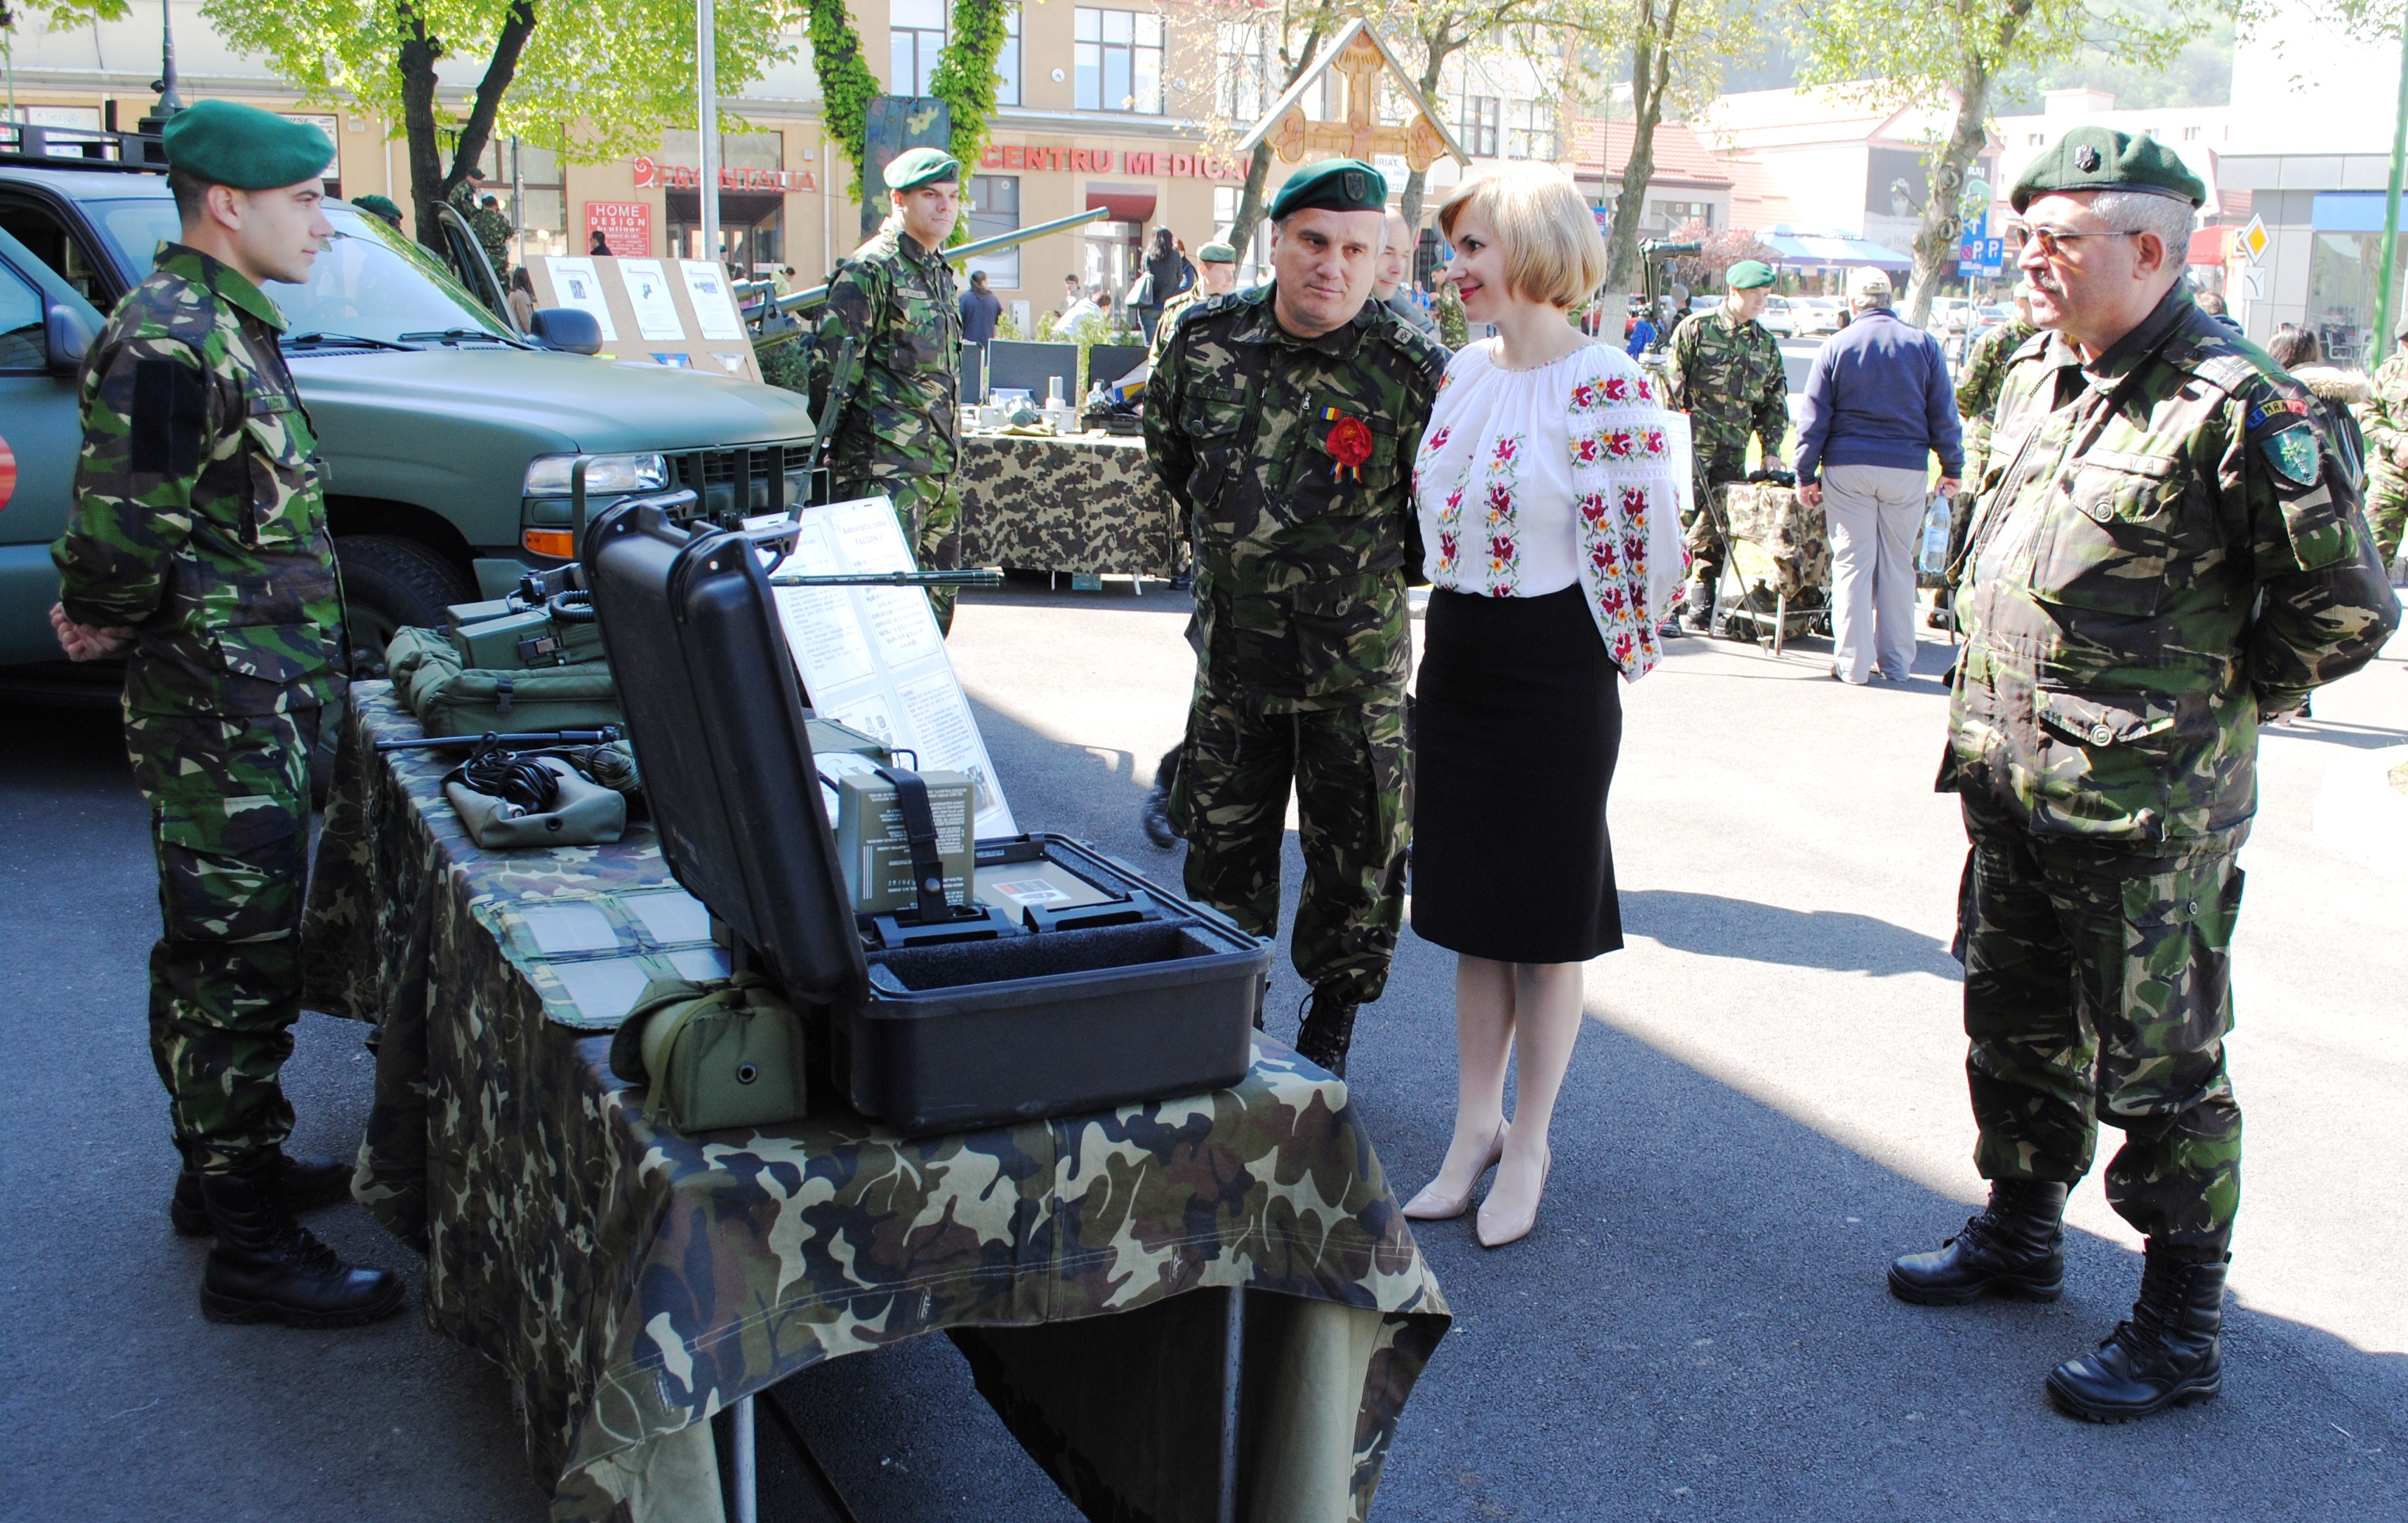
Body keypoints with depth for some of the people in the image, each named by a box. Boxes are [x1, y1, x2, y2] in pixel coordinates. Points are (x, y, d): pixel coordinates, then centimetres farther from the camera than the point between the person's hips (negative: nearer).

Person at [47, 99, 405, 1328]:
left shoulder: (225, 327, 16)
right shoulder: (166, 340, -17)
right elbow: (126, 531, -22)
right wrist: (109, 620, -5)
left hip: (262, 706, 10)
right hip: (220, 715, -10)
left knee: (225, 956, 19)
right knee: (234, 964, -5)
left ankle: (229, 1166, 34)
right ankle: (249, 1249, 3)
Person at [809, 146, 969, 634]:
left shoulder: (941, 273, 19)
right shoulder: (870, 269, -8)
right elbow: (830, 365, -11)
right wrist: (842, 449, -11)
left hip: (940, 465, 9)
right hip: (887, 466, -8)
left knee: (938, 598, 11)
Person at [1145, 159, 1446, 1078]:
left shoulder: (1409, 371, -16)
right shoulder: (1208, 340, -4)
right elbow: (1168, 448, 16)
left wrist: (1379, 572, 1)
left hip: (1355, 666, -3)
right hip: (1233, 651, 4)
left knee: (1355, 857, 8)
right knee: (1222, 848, 15)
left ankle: (1330, 1029, 27)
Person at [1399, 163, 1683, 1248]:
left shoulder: (1605, 386, -15)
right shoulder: (1466, 370, 8)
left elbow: (1637, 545, -13)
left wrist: (1591, 666, -4)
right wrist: (1457, 621, 17)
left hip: (1553, 671, -7)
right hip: (1456, 660, 8)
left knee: (1547, 914, 7)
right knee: (1472, 907, 15)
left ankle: (1527, 1147, 22)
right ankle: (1475, 1129, 29)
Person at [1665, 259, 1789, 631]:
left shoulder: (1767, 344, 14)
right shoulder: (1695, 328, -1)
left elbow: (1775, 402, 18)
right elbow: (1671, 383, -3)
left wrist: (1771, 450, 8)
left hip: (1733, 454, 5)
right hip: (1691, 448, -5)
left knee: (1716, 530, 5)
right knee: (1681, 520, -11)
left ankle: (1701, 611, 13)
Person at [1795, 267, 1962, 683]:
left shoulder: (1837, 347, 0)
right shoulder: (1924, 345, 3)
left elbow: (1813, 419, -1)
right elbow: (1944, 415, 6)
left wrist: (1806, 474, 3)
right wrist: (1952, 468, 13)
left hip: (1848, 467, -1)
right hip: (1907, 469, 1)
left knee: (1852, 563, 3)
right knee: (1899, 566, 9)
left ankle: (1852, 662, 3)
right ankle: (1896, 661, 14)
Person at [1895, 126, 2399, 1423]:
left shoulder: (2233, 406, -18)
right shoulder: (2034, 374, 7)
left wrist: (2215, 706, -4)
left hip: (2145, 816, -8)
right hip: (2010, 787, 8)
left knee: (2159, 1071, 5)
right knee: (2017, 1027, 21)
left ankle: (2181, 1328, 20)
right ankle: (2021, 1232, 41)